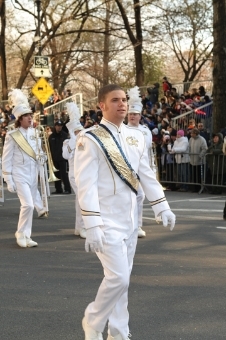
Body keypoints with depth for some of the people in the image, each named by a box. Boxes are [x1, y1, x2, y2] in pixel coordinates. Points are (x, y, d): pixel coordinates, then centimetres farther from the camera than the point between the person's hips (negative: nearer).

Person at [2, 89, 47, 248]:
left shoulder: (34, 133, 6)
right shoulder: (12, 136, -10)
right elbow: (6, 160, -8)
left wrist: (41, 158, 2)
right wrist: (9, 180, -10)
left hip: (33, 174, 6)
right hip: (20, 175, -6)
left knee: (30, 203, 10)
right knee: (28, 204, -17)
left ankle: (25, 235, 21)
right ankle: (22, 235, -1)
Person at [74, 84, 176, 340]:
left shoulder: (136, 136, 8)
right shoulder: (90, 139, -13)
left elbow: (147, 175, 15)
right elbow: (86, 184, -18)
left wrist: (162, 208, 11)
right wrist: (92, 226, -23)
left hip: (129, 218, 7)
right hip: (107, 221, -7)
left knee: (122, 278, 11)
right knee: (118, 277, -12)